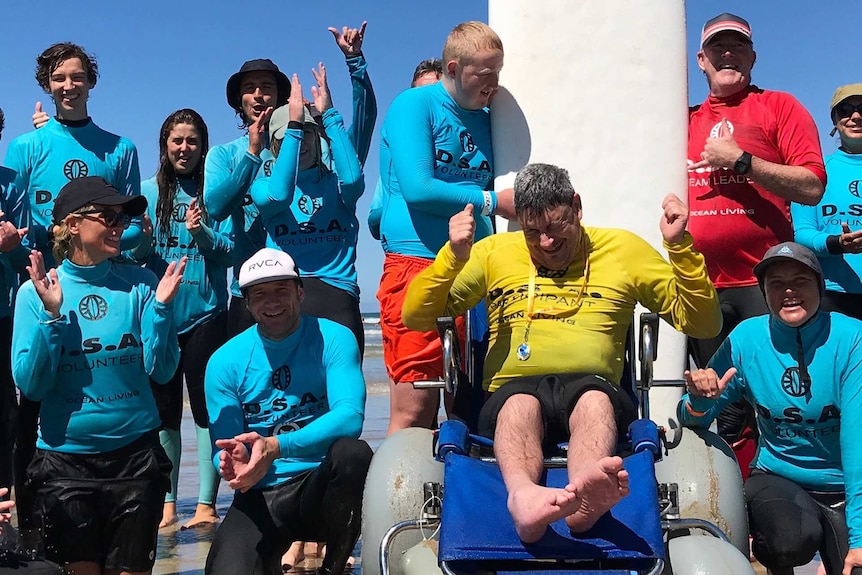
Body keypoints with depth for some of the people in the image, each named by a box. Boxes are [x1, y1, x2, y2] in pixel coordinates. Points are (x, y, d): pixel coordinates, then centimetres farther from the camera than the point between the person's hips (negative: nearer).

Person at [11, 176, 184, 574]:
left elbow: (160, 372, -6)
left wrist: (160, 307, -18)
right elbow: (29, 385, -9)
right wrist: (52, 314, -18)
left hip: (135, 455, 1)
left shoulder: (140, 284, -3)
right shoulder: (36, 291, -4)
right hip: (65, 458, 0)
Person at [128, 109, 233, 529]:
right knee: (163, 411, 6)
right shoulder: (149, 192, 9)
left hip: (205, 313, -2)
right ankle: (167, 504, 15)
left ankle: (206, 505, 4)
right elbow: (135, 256, 6)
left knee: (207, 408, -2)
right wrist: (143, 237, -16)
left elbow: (228, 251, -3)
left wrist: (201, 232, -21)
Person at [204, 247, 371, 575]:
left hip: (321, 486, 0)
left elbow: (350, 416, -19)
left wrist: (276, 446, -32)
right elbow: (224, 449, 0)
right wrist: (231, 462, -25)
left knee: (353, 452, -34)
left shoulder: (333, 339, -5)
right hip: (259, 495, 0)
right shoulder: (225, 361, 0)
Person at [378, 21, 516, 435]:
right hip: (417, 264, -6)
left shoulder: (485, 119, 19)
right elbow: (417, 189, -13)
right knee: (413, 411, -9)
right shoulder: (414, 104, -1)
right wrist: (490, 202, -6)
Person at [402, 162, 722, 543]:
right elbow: (416, 317, 14)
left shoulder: (624, 249, 19)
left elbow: (703, 323, 16)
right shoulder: (494, 252, 20)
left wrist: (680, 246, 3)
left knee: (595, 400, -37)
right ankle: (523, 496, -66)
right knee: (521, 405, -37)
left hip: (592, 385, 0)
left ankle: (582, 499, -65)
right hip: (513, 390, 0)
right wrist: (453, 256, -2)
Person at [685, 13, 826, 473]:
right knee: (725, 413, 7)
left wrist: (740, 160, -10)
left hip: (766, 285, -3)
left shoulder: (779, 107, 7)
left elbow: (811, 187, -4)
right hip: (703, 291, 4)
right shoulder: (687, 121, 18)